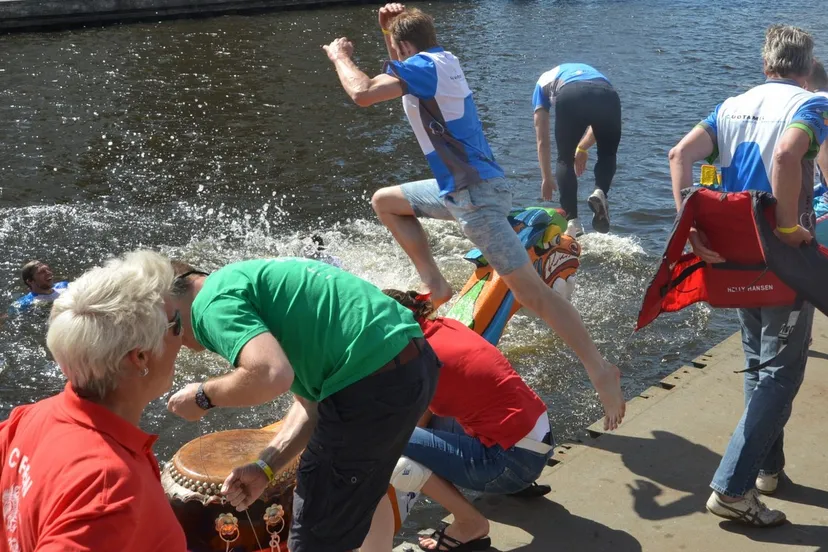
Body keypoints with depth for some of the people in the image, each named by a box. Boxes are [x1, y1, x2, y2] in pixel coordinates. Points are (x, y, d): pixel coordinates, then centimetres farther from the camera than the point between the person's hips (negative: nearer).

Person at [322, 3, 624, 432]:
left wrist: (340, 56, -3)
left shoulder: (425, 64, -13)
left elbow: (363, 93, -23)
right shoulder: (438, 61, 14)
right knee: (385, 201, 24)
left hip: (476, 193, -10)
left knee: (530, 292, -13)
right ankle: (435, 285, 19)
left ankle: (600, 370, -11)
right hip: (457, 188, 10)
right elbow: (400, 69, 36)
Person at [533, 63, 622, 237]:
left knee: (565, 160, 17)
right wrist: (582, 148, 55)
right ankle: (600, 193, 0)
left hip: (570, 96, -2)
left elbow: (542, 140, 36)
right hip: (608, 96, 2)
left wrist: (547, 178, 43)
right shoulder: (590, 70, 46)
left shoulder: (544, 81, 38)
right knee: (607, 154, 27)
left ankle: (573, 223, 7)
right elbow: (599, 124, 41)